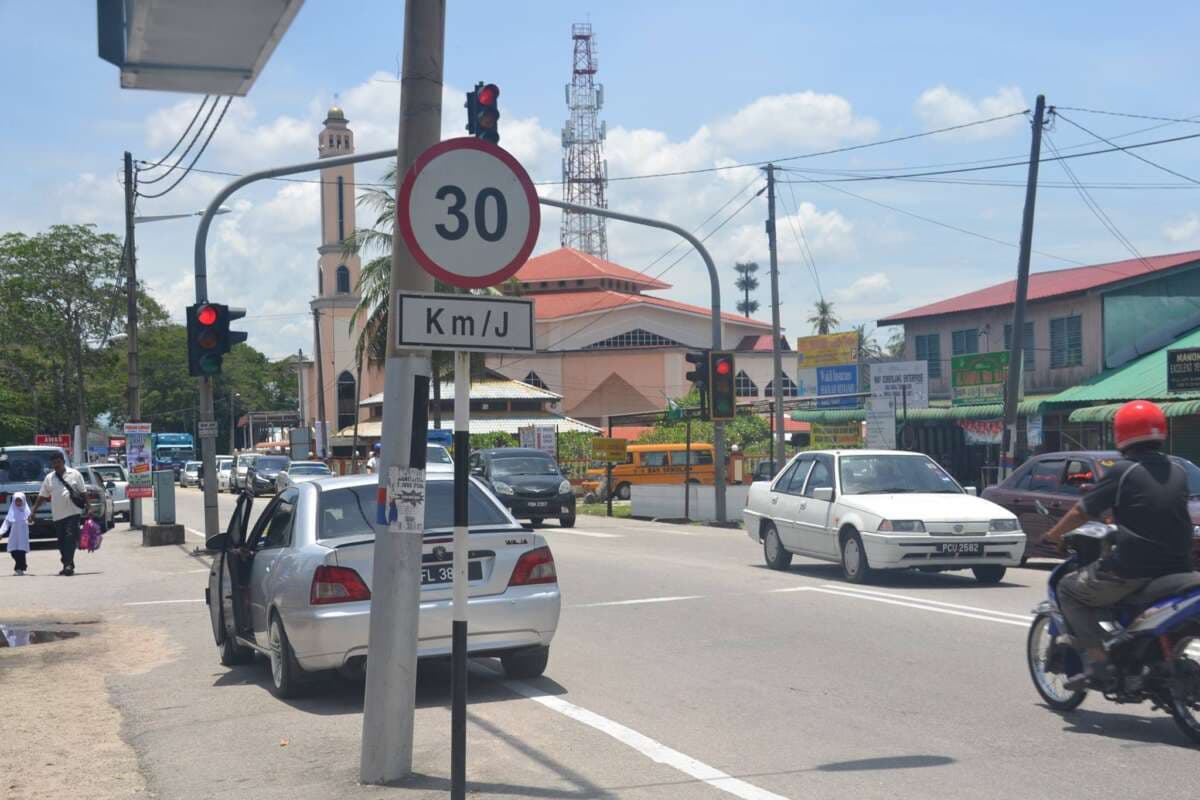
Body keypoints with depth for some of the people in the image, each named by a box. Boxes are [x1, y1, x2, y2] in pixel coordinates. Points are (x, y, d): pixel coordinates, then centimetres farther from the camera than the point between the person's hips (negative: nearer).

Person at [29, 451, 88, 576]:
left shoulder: (74, 474, 4)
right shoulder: (49, 478, 12)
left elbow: (83, 492, 5)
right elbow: (42, 496, 14)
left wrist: (88, 507, -2)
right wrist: (33, 511, 10)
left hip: (73, 513, -4)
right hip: (57, 515, 4)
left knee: (70, 538, -14)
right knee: (62, 542, 6)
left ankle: (69, 564, -17)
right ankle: (67, 565, 14)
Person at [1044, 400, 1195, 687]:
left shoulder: (1123, 472, -7)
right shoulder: (1178, 472, 10)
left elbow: (1083, 511, -3)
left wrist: (1054, 535, 14)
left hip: (1132, 571, -6)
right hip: (1176, 570, 6)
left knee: (1069, 590, 11)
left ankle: (1096, 659, -2)